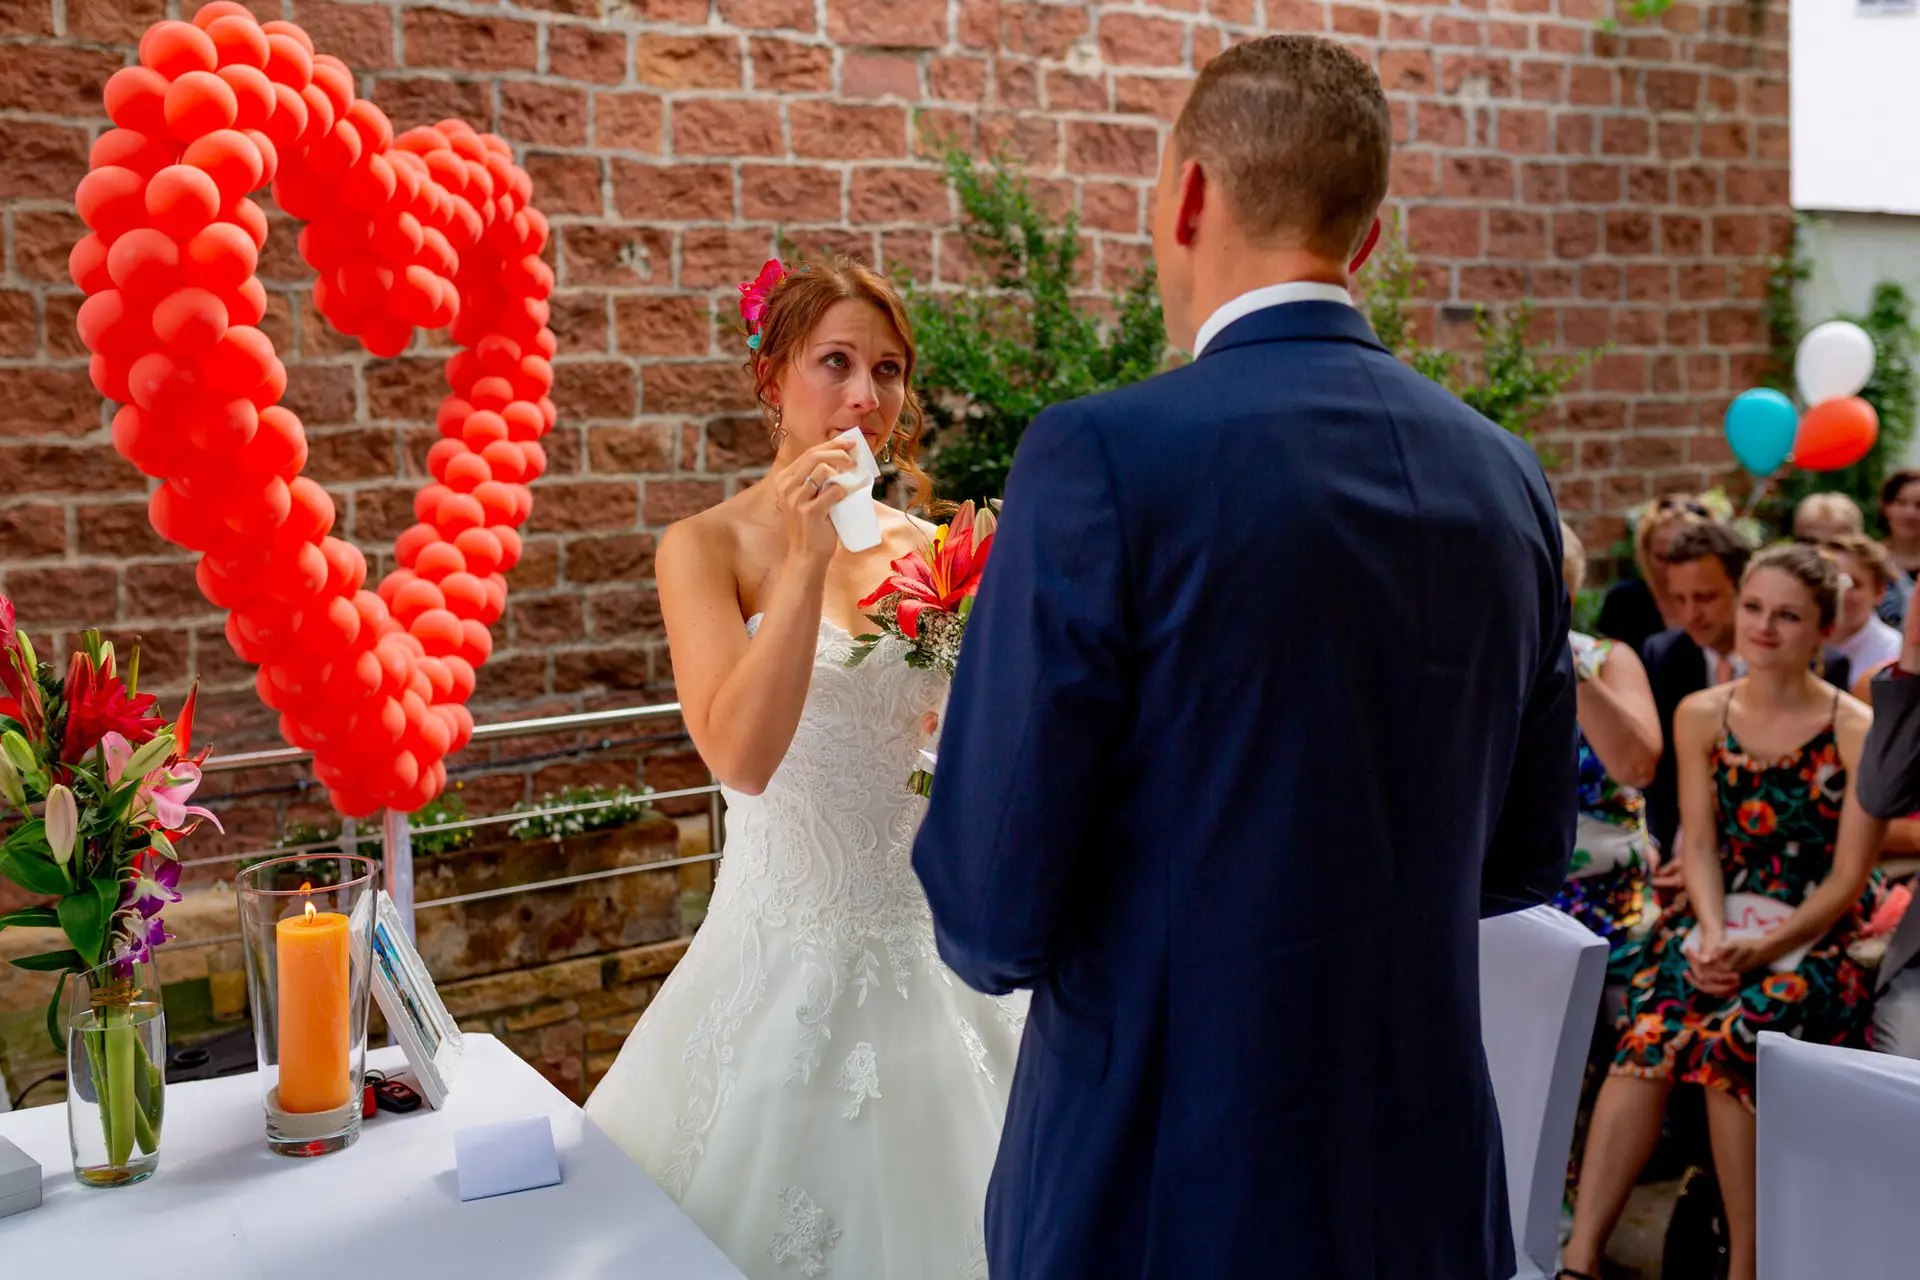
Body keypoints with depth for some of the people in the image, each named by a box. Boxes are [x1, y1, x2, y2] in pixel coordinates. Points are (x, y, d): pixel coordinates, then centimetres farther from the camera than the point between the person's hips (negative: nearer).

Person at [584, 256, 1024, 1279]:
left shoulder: (920, 546, 4)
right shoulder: (707, 548, -8)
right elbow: (741, 755, -22)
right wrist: (806, 561, -24)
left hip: (922, 952, 4)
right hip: (788, 951, -4)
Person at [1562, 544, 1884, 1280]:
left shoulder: (1858, 733, -3)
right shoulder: (1702, 716, 8)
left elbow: (1848, 879, -6)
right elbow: (1700, 843, 4)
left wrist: (1765, 948, -19)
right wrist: (1711, 935, -13)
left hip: (1814, 937, -3)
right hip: (1716, 921, 3)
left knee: (1727, 1041, -32)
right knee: (1648, 1035, -26)